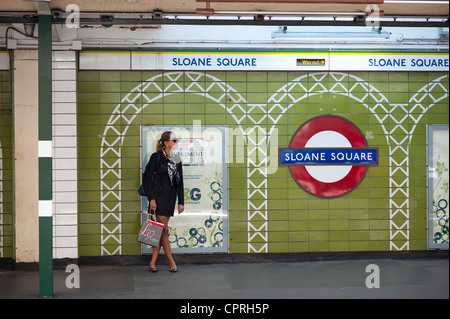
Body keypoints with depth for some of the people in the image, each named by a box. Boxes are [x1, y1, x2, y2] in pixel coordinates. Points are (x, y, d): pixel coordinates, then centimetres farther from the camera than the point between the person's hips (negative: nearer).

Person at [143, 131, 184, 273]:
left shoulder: (176, 160, 11)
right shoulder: (156, 157, -6)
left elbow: (180, 182, 15)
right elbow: (148, 178, -8)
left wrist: (181, 201, 11)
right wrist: (151, 198, -14)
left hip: (170, 198, 6)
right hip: (159, 197, -6)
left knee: (162, 230, 5)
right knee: (164, 229, -5)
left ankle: (152, 263, 9)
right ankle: (171, 262, 4)